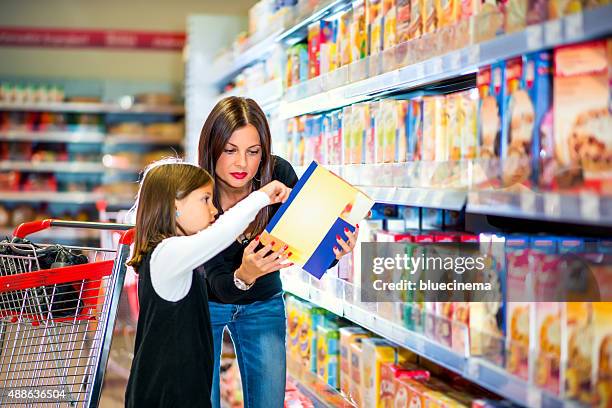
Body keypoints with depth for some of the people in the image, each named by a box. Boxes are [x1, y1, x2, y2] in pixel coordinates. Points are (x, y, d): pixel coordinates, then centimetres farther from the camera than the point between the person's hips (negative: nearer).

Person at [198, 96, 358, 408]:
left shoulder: (278, 174, -22)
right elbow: (218, 282, -30)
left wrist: (333, 250, -42)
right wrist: (243, 276, -53)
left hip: (262, 305, 2)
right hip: (206, 303, -2)